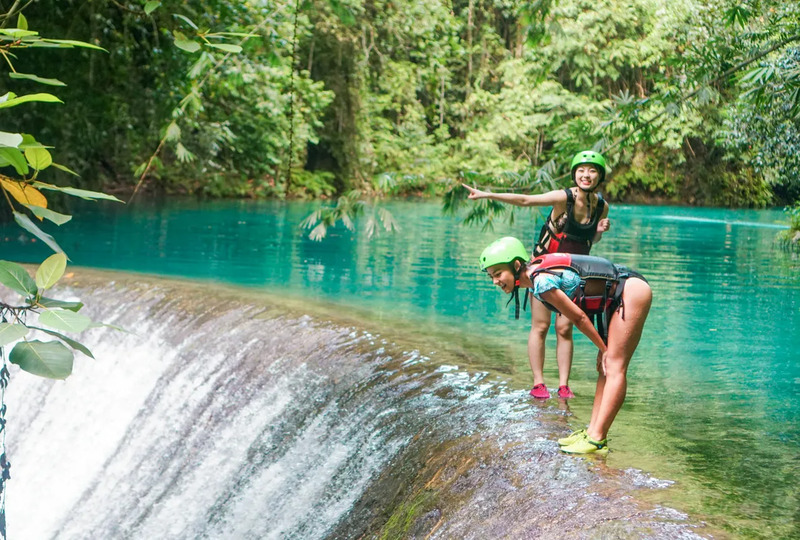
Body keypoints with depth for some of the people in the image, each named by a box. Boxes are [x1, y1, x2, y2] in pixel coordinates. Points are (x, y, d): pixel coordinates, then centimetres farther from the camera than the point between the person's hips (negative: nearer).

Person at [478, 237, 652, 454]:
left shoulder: (542, 283, -24)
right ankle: (592, 431, 11)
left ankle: (597, 440, -14)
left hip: (632, 291, -10)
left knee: (614, 367, -12)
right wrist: (604, 350, 6)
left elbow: (579, 318, -17)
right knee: (605, 367, 9)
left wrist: (604, 349, -5)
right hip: (617, 299, 10)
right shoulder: (536, 272, 5)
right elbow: (580, 316, 9)